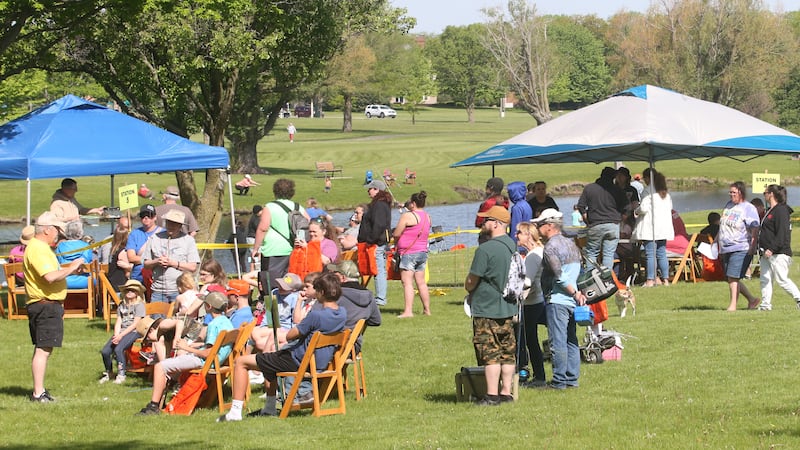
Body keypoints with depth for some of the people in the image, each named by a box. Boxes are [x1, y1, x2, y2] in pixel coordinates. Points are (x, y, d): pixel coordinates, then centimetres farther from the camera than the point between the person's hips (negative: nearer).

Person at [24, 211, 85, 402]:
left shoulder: (41, 247, 19)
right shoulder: (38, 249, -16)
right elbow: (50, 277, -28)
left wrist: (70, 270, 13)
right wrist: (71, 268, -17)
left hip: (48, 306, 11)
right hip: (45, 306, -11)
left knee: (42, 349, 14)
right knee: (43, 349, -11)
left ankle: (39, 391, 19)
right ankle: (38, 392, -11)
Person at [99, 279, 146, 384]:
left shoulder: (139, 305, -1)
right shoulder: (122, 305, 18)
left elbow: (135, 324, -9)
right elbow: (118, 323, 10)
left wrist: (121, 335, -15)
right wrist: (116, 335, -9)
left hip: (133, 332, -6)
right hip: (121, 332, 6)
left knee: (118, 349, -31)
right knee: (105, 351, -15)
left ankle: (121, 375, -20)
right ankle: (108, 373, 9)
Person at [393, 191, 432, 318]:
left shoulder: (407, 216, -13)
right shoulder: (427, 217, 10)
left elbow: (396, 234, -11)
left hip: (409, 253, -8)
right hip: (423, 251, 8)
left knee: (407, 282, -9)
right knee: (421, 282, 14)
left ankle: (408, 311, -16)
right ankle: (427, 309, 18)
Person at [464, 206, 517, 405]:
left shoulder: (486, 249, -19)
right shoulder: (512, 246, 7)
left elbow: (471, 282, -14)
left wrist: (469, 289, 9)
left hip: (487, 309, -8)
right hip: (509, 309, 8)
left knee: (490, 354, -4)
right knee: (508, 353, 10)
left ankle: (492, 395, -3)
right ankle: (506, 392, 13)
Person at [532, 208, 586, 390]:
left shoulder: (551, 247, -13)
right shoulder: (571, 244, 15)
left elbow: (560, 277, -18)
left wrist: (575, 293, -11)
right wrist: (578, 293, 12)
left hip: (557, 300, -9)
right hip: (571, 301, 9)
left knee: (558, 341, -5)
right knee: (571, 341, 11)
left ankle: (559, 380, -4)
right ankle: (572, 378, 13)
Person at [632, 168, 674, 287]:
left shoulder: (649, 191, -11)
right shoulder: (665, 192, 13)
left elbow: (644, 208, -16)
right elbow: (670, 207, 19)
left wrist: (637, 211, 4)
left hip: (650, 227, -7)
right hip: (664, 227, 7)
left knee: (650, 255, -6)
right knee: (661, 254, 11)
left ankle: (650, 280, -8)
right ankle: (665, 279, 9)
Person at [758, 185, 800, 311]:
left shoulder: (781, 211, -12)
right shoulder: (769, 211, 19)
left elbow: (782, 233, -20)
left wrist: (772, 249, -25)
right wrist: (763, 249, 20)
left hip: (779, 253, -10)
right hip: (767, 253, 10)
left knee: (782, 279, -10)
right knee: (765, 279, 4)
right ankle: (765, 304, 4)